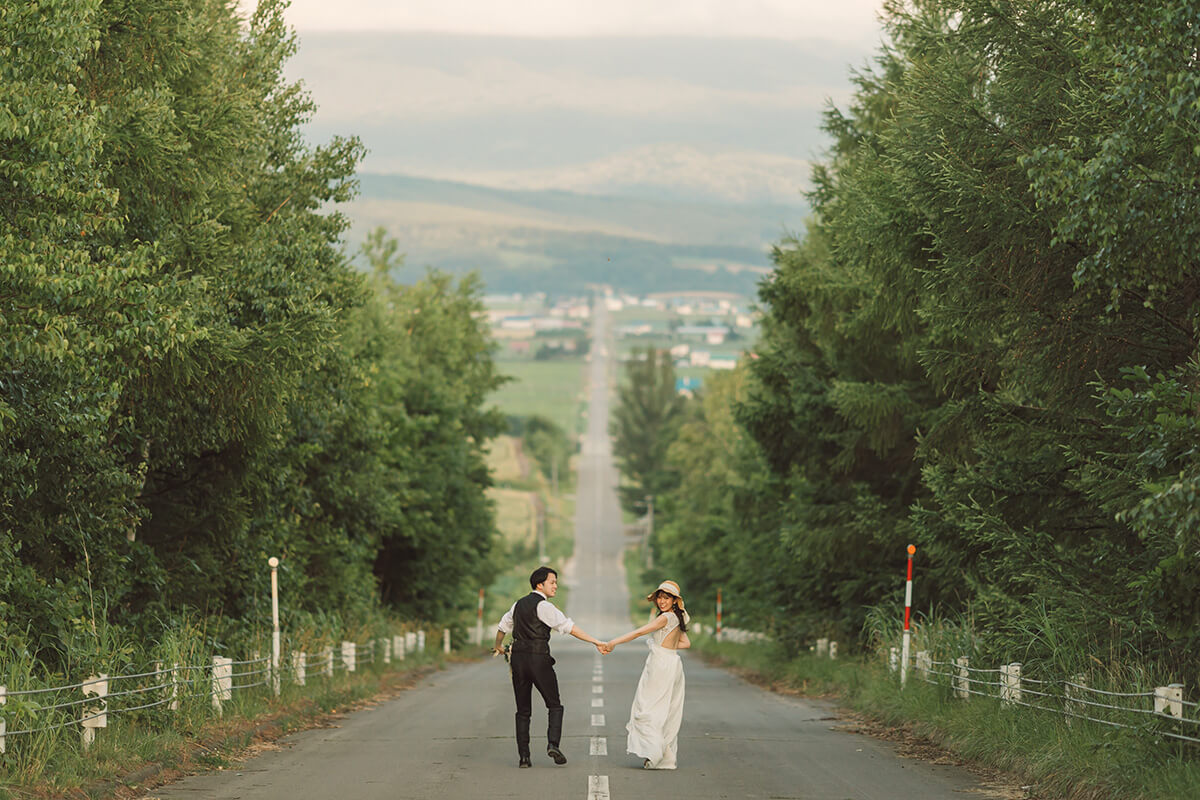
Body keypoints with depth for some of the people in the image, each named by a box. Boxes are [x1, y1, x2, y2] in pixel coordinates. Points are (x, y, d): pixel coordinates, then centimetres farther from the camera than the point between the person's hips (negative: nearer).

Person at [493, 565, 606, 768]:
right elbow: (569, 627, -14)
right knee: (554, 705, 4)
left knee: (523, 711, 9)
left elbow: (503, 626, 32)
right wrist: (595, 641, -15)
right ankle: (553, 744, -16)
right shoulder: (543, 606, -7)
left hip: (518, 658, 6)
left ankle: (523, 757, 3)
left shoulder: (519, 605, 16)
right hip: (538, 658, -6)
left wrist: (498, 647, 51)